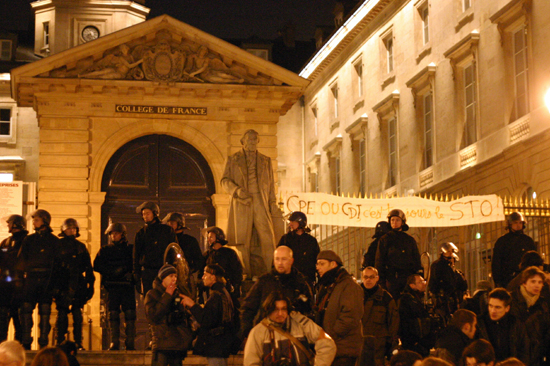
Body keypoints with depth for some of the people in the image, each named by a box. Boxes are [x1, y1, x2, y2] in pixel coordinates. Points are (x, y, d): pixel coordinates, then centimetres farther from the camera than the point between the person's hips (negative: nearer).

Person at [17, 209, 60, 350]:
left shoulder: (53, 240, 9)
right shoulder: (29, 240, 15)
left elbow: (57, 261, 4)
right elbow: (21, 260, 12)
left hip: (47, 279, -2)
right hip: (31, 277, 2)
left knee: (45, 311, -2)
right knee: (26, 308, -6)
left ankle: (43, 342, 1)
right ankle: (26, 342, -4)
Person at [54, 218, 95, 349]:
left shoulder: (81, 247, 15)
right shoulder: (57, 245, 8)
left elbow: (88, 268, 15)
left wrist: (91, 284, 8)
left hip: (77, 285, 2)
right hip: (62, 284, -1)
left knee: (77, 314, -2)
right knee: (62, 313, -3)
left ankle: (79, 343, -1)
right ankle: (60, 342, 0)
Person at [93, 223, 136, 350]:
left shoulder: (130, 249, 14)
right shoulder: (105, 250, 16)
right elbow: (97, 266, 5)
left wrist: (131, 273, -9)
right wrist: (114, 271, -8)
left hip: (127, 286, -1)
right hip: (112, 287, 1)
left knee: (130, 314, -8)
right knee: (113, 314, -4)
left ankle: (130, 343, -7)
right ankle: (114, 342, -2)